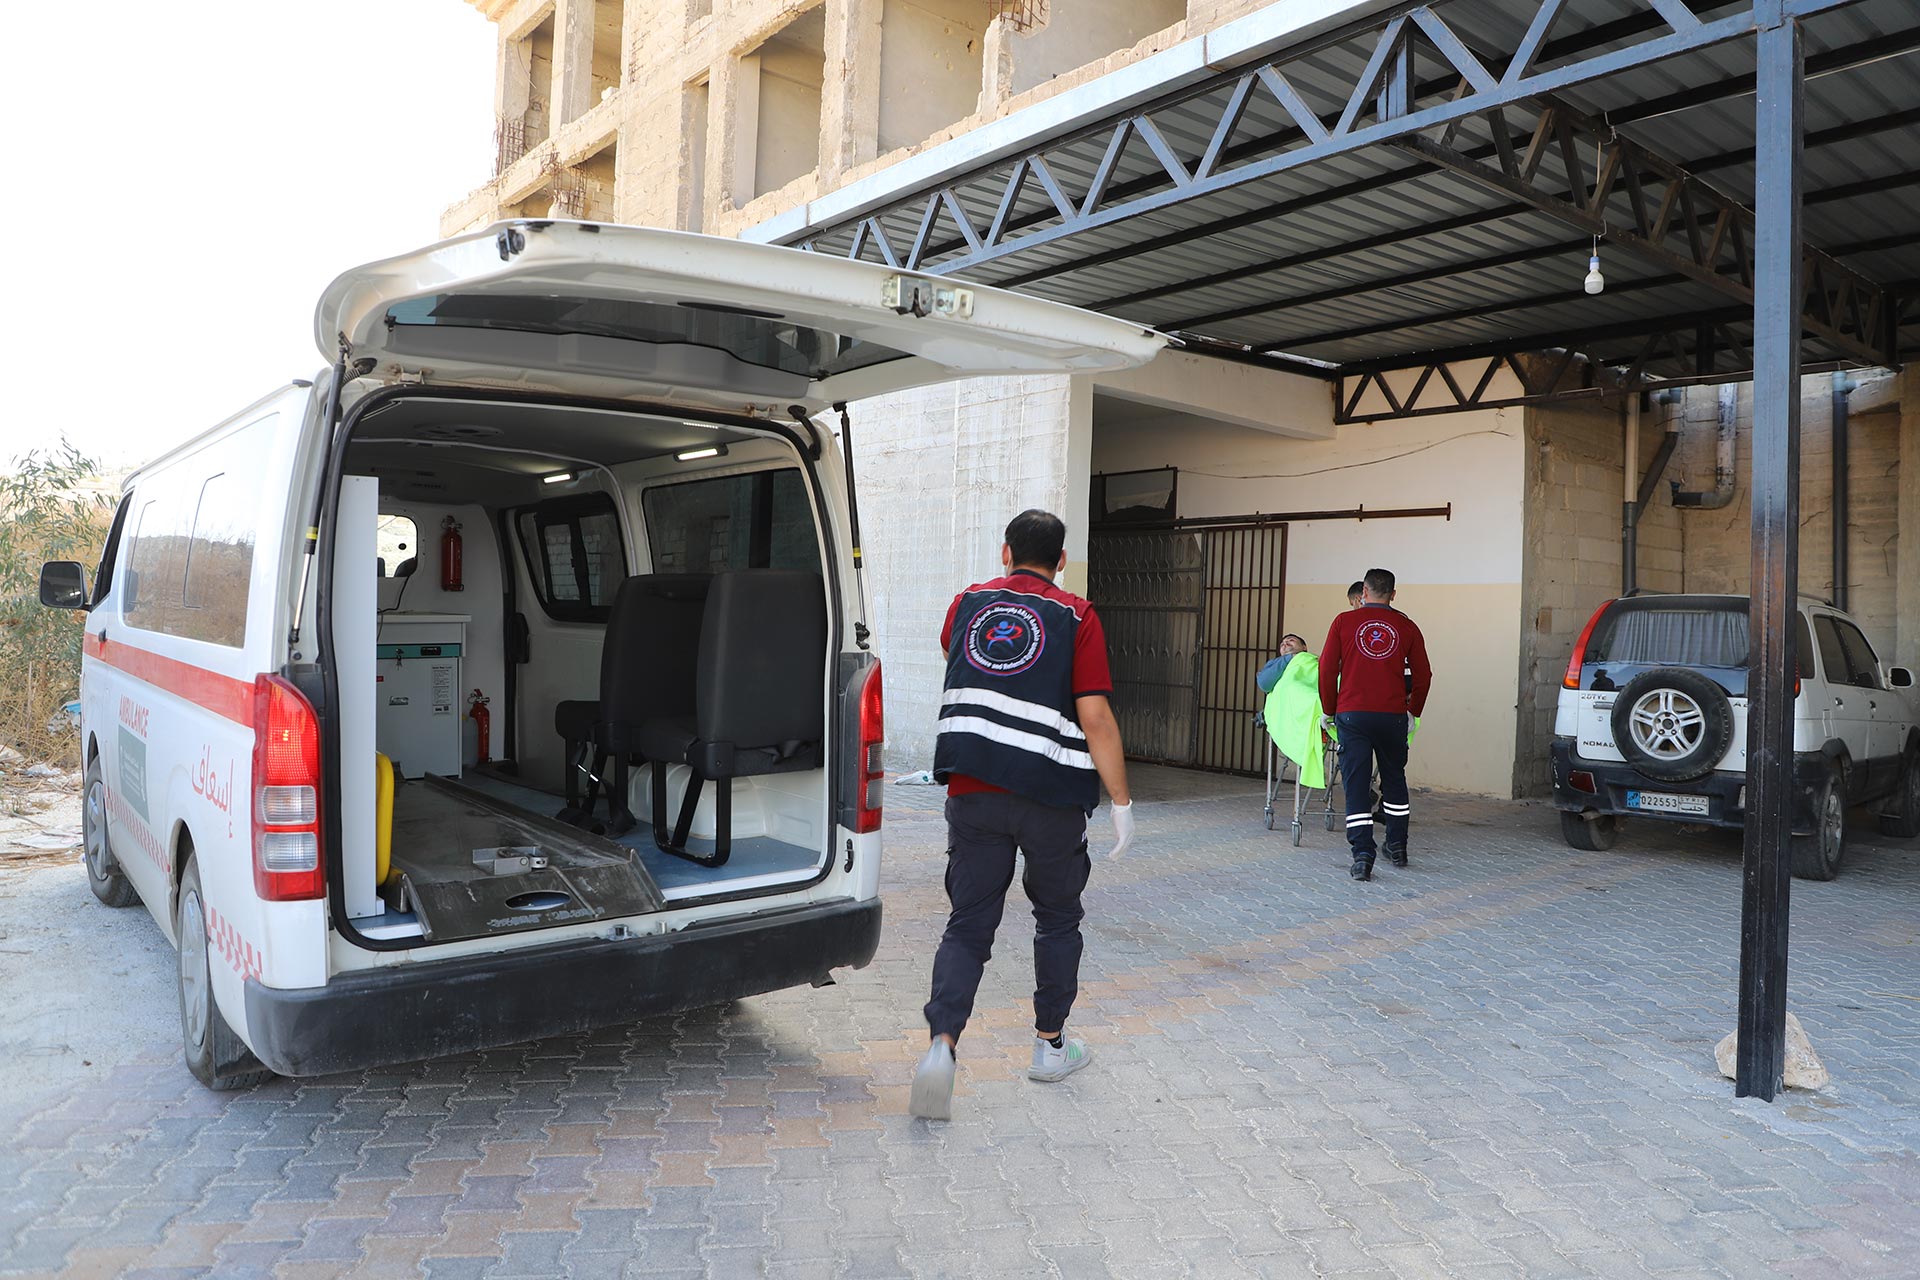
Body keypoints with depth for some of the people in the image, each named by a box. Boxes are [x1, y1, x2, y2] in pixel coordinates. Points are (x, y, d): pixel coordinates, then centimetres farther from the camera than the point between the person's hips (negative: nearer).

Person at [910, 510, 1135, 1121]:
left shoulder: (968, 604, 8)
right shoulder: (1076, 617, -3)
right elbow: (1095, 717, -11)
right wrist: (1121, 801, -6)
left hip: (972, 790, 2)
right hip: (1051, 795, -2)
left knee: (968, 925, 6)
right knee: (1057, 919, 18)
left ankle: (941, 1045, -11)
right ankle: (1050, 1045, 29)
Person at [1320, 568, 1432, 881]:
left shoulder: (1344, 621, 1)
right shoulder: (1406, 627, 5)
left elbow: (1327, 669, 0)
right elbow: (1423, 675, 8)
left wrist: (1329, 710, 11)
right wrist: (1412, 711, 22)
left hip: (1352, 714, -2)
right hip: (1393, 715, 2)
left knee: (1356, 784, 1)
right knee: (1394, 779, 20)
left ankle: (1362, 857, -7)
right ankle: (1397, 848, 30)